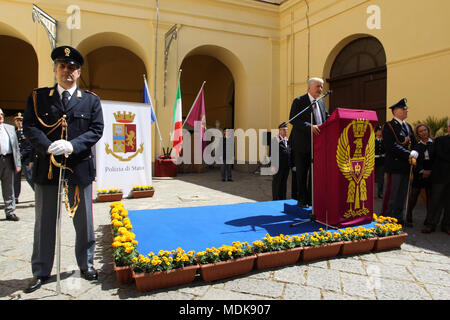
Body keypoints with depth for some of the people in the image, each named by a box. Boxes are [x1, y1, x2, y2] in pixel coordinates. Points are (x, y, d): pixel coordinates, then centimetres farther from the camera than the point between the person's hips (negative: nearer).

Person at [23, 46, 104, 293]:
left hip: (79, 168, 0)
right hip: (46, 168, 1)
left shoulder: (91, 100, 6)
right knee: (44, 223, 10)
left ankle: (86, 264, 29)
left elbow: (96, 130, -3)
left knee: (84, 221, 10)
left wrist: (71, 145, -18)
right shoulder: (38, 97, 7)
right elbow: (29, 126, -1)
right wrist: (48, 147, -19)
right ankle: (40, 272, 27)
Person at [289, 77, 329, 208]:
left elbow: (327, 119, 18)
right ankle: (301, 199, 16)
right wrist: (310, 126, -28)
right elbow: (293, 120, -16)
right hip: (303, 144, -6)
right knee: (302, 173, 4)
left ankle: (311, 199, 21)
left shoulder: (321, 103, 17)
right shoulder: (299, 101, -5)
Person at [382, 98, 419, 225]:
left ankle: (398, 218, 23)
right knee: (392, 194, -4)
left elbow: (414, 143, 16)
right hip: (395, 165, -8)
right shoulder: (389, 126, -8)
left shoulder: (408, 126, 18)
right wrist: (409, 154, -20)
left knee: (402, 195, 13)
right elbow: (391, 145, -19)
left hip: (406, 166, 8)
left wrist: (414, 153, -4)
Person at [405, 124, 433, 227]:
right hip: (418, 174, 0)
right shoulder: (416, 146, 5)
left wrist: (430, 171, -10)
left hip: (431, 174, 0)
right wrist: (422, 171, -12)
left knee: (430, 196, 2)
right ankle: (408, 219, 6)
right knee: (414, 194, -1)